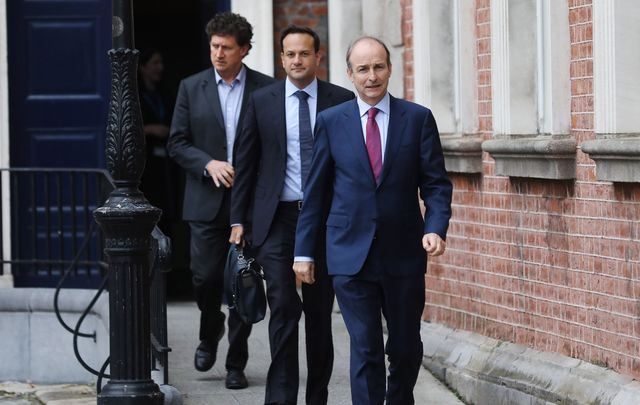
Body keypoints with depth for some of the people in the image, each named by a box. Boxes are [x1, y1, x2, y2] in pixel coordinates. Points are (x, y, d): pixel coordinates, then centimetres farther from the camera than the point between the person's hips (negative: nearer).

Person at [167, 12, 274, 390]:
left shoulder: (266, 89, 1)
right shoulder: (191, 88, 5)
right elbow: (177, 143, 4)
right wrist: (208, 164, -12)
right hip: (207, 200, 1)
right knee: (206, 277, -3)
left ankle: (236, 364, 9)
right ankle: (210, 334, 28)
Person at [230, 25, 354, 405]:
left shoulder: (342, 101, 2)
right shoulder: (262, 101, 4)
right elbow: (247, 163, 7)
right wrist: (239, 219, 3)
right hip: (277, 218, 0)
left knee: (319, 310, 7)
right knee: (284, 307, -8)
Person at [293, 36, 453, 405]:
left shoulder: (418, 119, 2)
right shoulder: (331, 122, 3)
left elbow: (436, 184, 1)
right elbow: (315, 191, 6)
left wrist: (435, 228, -16)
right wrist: (305, 251, 4)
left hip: (404, 254, 1)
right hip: (351, 256, -1)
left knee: (406, 349, 10)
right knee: (365, 349, -4)